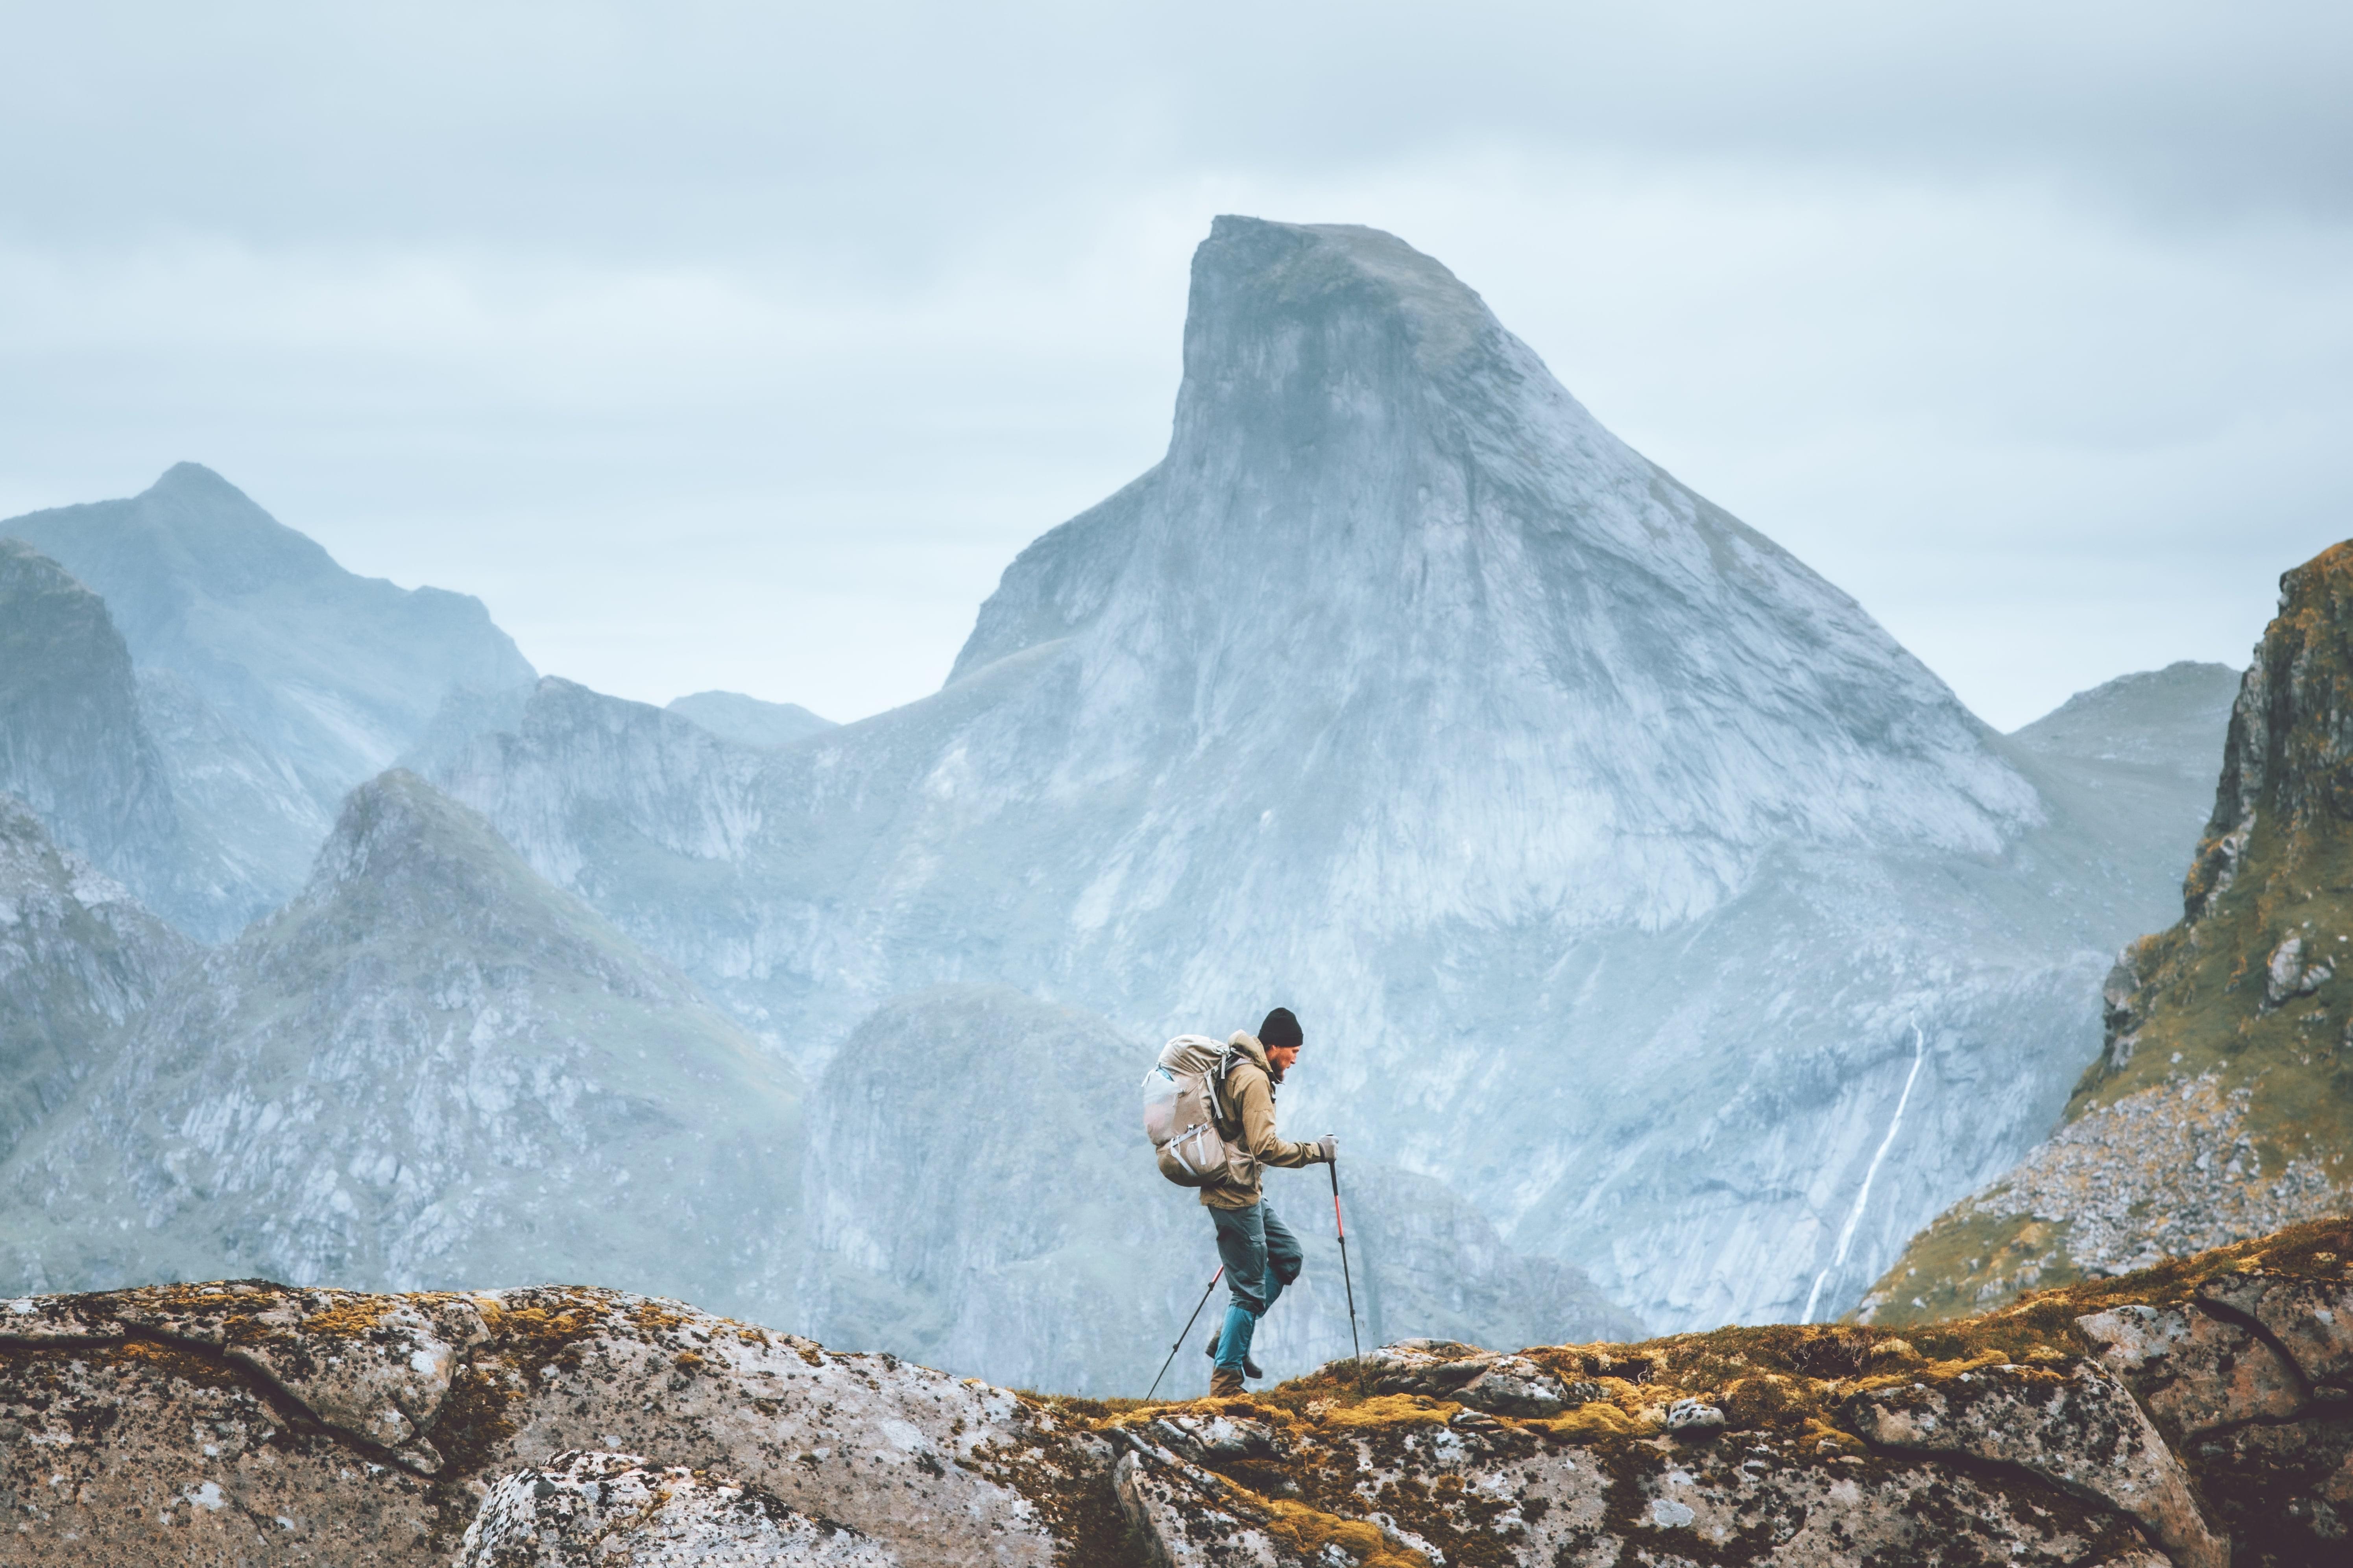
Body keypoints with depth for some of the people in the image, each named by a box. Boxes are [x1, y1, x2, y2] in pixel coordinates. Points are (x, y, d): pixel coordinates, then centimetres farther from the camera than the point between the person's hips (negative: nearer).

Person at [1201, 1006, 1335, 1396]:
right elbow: (1265, 1147, -25)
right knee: (1249, 1290, -5)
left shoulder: (1236, 1070, 14)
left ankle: (1230, 1336, 14)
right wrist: (1314, 1151, -15)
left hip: (1243, 1191, 10)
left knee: (1288, 1255, 17)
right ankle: (1225, 1383, -1)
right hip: (1237, 1196, -10)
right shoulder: (1254, 1079, -17)